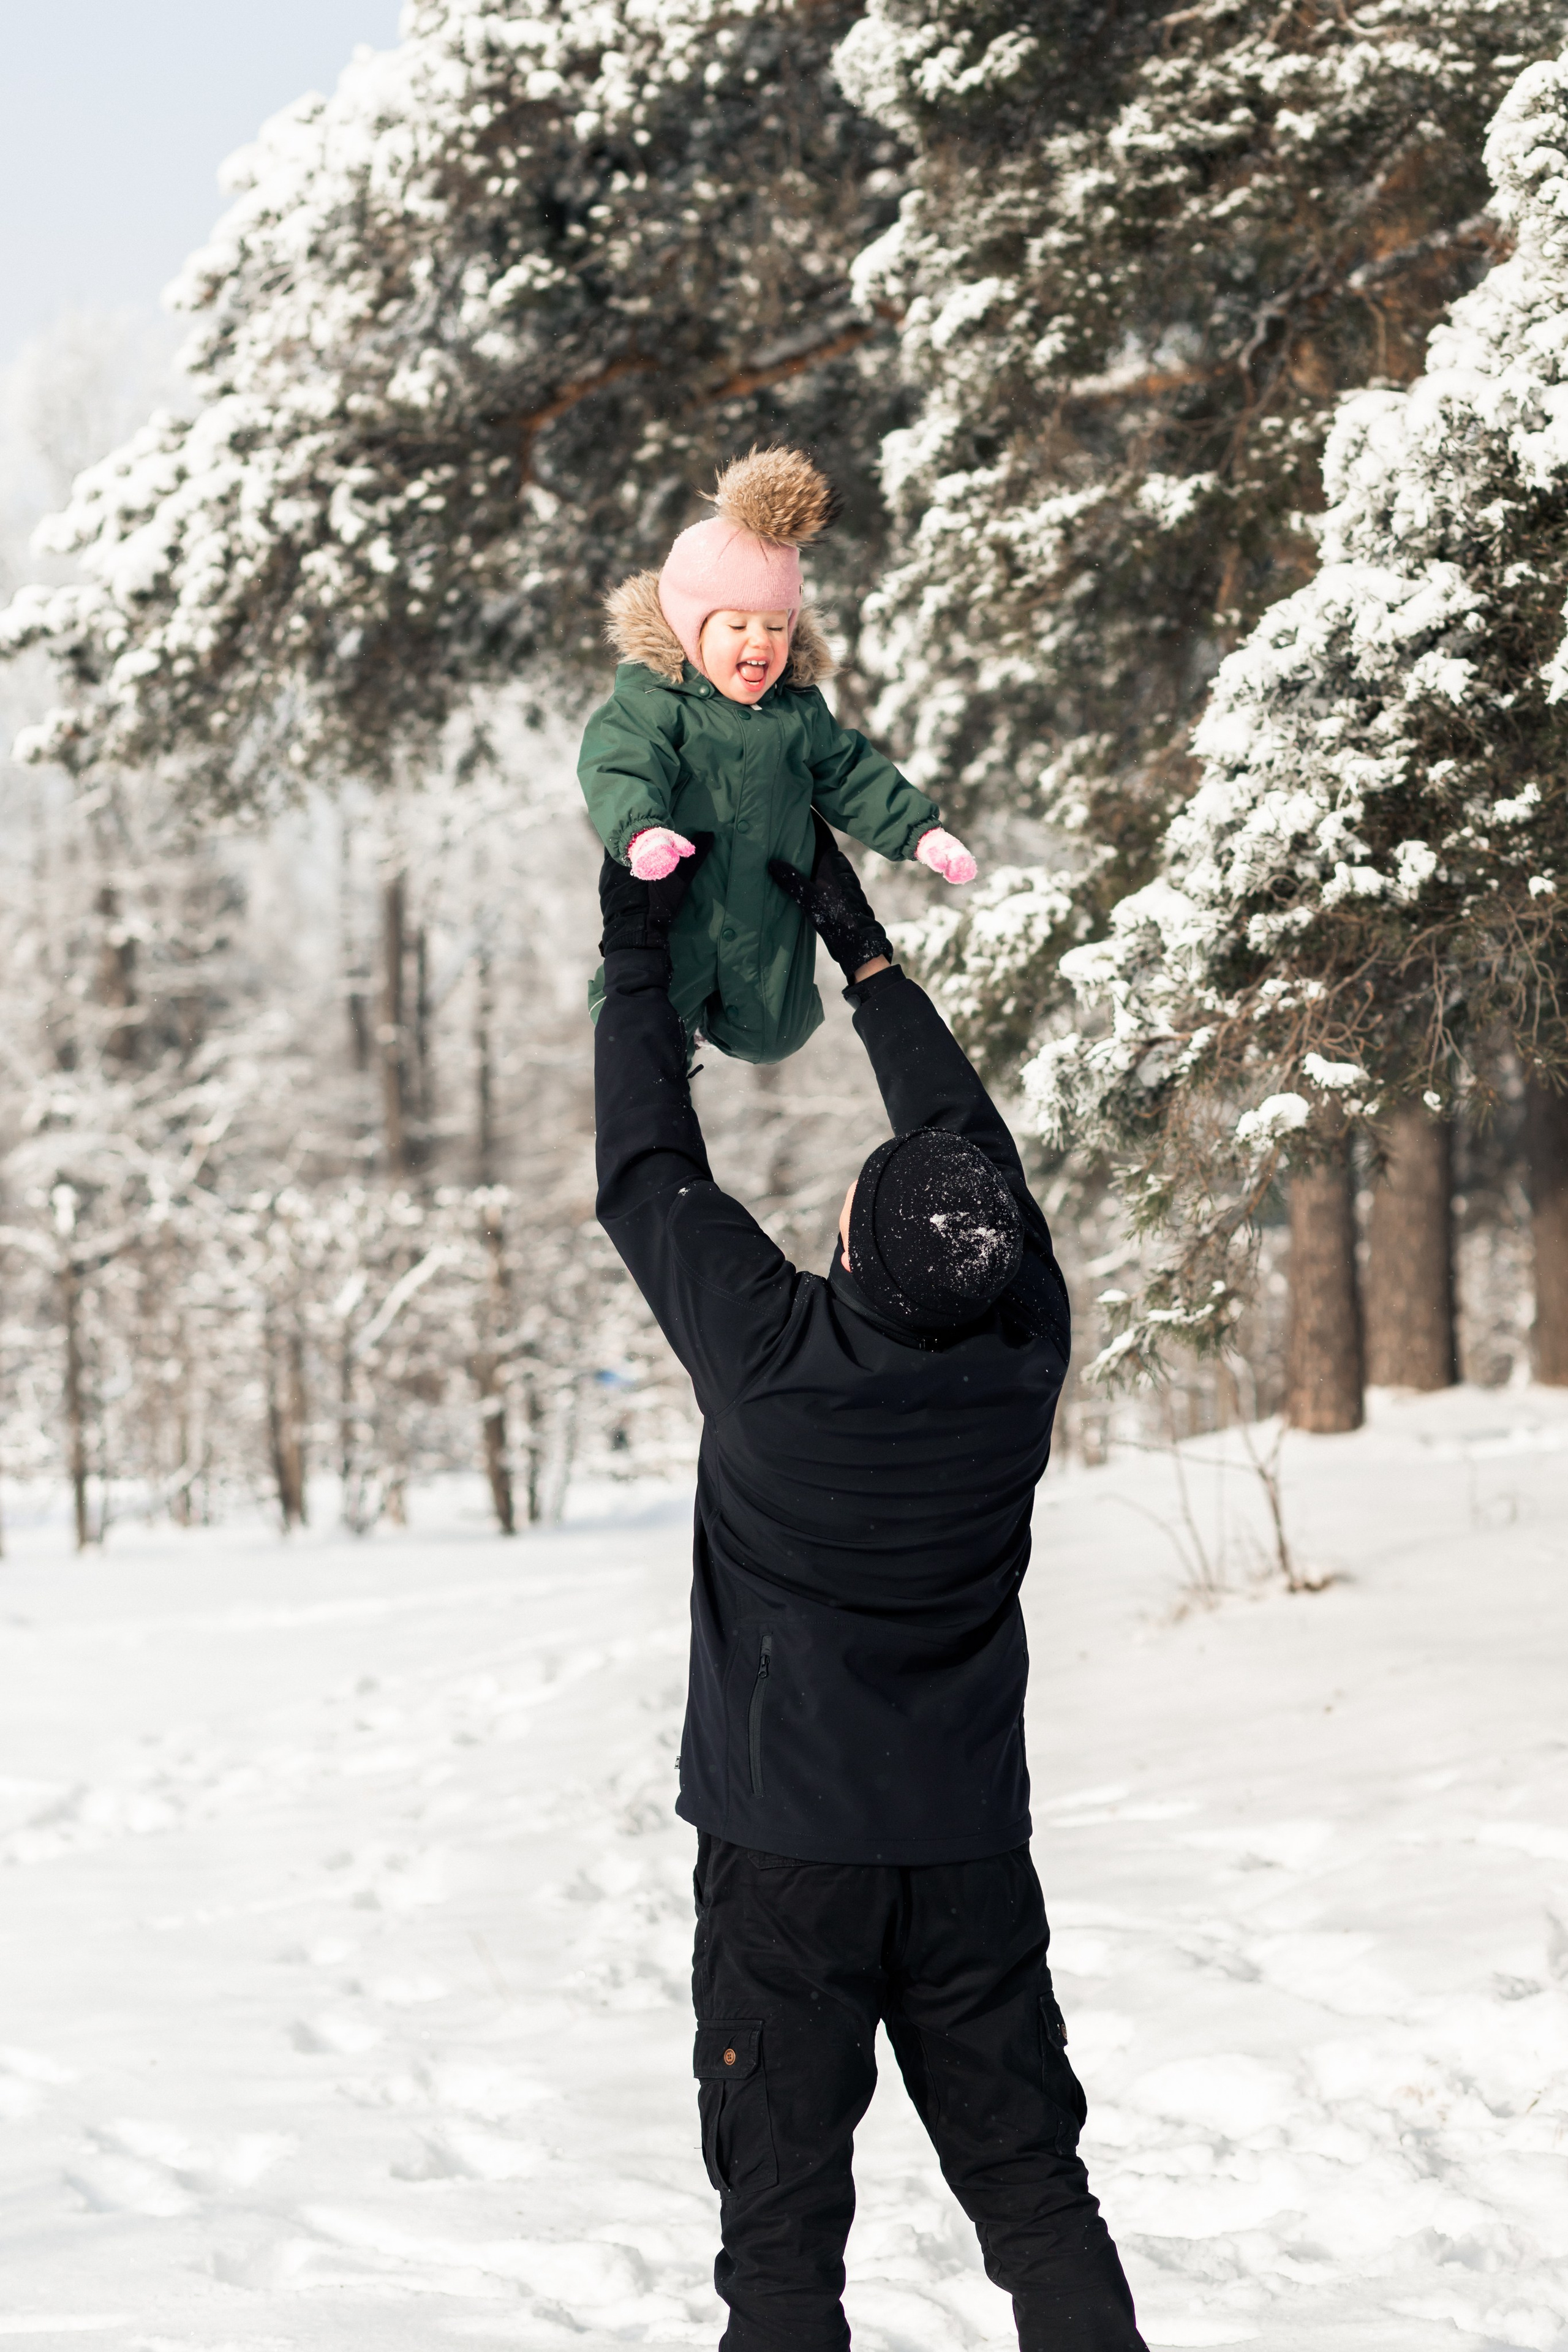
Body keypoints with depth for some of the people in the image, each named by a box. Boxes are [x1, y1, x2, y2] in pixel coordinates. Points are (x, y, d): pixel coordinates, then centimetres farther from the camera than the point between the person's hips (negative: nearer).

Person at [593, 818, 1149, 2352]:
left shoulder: (777, 1356, -20)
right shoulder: (1026, 1354, -9)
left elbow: (646, 1174, -6)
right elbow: (978, 1141, 7)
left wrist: (636, 958, 5)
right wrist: (862, 950, 16)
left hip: (784, 1851, -3)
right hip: (970, 1851, 4)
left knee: (782, 2216, 2)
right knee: (1032, 2185, 11)